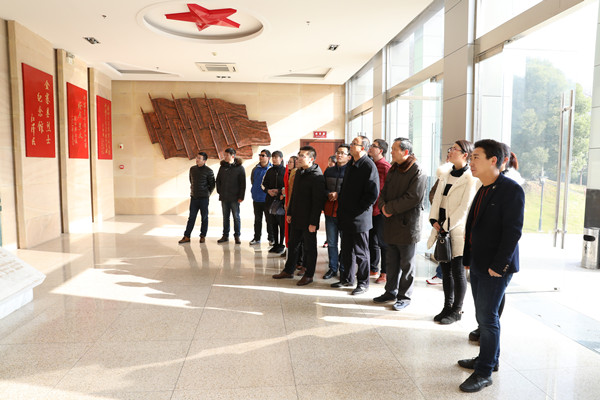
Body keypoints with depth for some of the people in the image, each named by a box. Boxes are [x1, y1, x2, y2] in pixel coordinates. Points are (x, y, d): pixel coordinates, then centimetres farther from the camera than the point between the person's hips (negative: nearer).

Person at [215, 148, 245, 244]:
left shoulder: (239, 167, -4)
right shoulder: (222, 167, 8)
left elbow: (243, 183, -6)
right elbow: (218, 181, 15)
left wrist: (241, 196, -11)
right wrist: (219, 192, 6)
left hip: (235, 197, -4)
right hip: (224, 197, 4)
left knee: (236, 217, 3)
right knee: (225, 217, 10)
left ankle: (237, 236, 13)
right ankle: (225, 235, 18)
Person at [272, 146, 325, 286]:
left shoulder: (316, 176, -17)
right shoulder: (299, 173, 10)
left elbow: (318, 201, -19)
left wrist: (313, 222, -20)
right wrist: (290, 213, 16)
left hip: (308, 220, -8)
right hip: (296, 218, 8)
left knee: (309, 247, 6)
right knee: (293, 244, 17)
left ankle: (309, 275, 19)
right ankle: (288, 270, 30)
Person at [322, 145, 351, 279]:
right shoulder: (328, 171, 12)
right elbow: (322, 188, 15)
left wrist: (338, 195, -15)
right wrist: (329, 194, -5)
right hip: (330, 211, 5)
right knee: (331, 242, 10)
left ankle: (344, 270, 17)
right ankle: (332, 268, 22)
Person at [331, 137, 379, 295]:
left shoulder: (369, 166, -14)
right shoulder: (351, 164, 13)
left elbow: (373, 193, -18)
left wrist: (359, 209, -15)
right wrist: (342, 208, 13)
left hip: (360, 218, -8)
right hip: (347, 217, 8)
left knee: (360, 252, 3)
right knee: (346, 250, 16)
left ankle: (363, 283, 17)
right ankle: (347, 278, 30)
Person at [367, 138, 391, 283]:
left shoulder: (386, 166, -12)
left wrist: (381, 206, -16)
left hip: (380, 211, -8)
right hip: (370, 210, 8)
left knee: (383, 242, 2)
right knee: (371, 240, 16)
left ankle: (385, 273, 13)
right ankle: (373, 268, 30)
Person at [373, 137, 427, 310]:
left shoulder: (417, 172, -13)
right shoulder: (393, 170, 12)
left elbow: (413, 198, -21)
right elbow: (384, 192, 14)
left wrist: (390, 208, -16)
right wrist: (383, 206, -7)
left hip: (407, 224, -7)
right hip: (391, 223, 8)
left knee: (406, 263, 5)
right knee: (391, 261, 17)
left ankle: (404, 296, 18)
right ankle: (391, 291, 30)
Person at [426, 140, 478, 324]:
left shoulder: (470, 178, -12)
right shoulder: (445, 174, 10)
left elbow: (465, 208, -15)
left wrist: (446, 226, -14)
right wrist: (434, 220, -2)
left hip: (457, 230, -7)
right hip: (442, 228, 7)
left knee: (457, 271, 4)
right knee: (445, 270, 13)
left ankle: (457, 310, 19)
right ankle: (447, 307, 27)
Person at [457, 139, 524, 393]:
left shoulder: (511, 190, -14)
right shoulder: (483, 190, 12)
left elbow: (513, 232, -19)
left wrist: (498, 265, -19)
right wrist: (468, 258, 13)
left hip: (495, 268, -8)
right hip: (478, 266, 8)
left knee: (488, 317, 0)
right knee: (483, 316, 17)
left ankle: (484, 372, 12)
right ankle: (489, 358, 33)